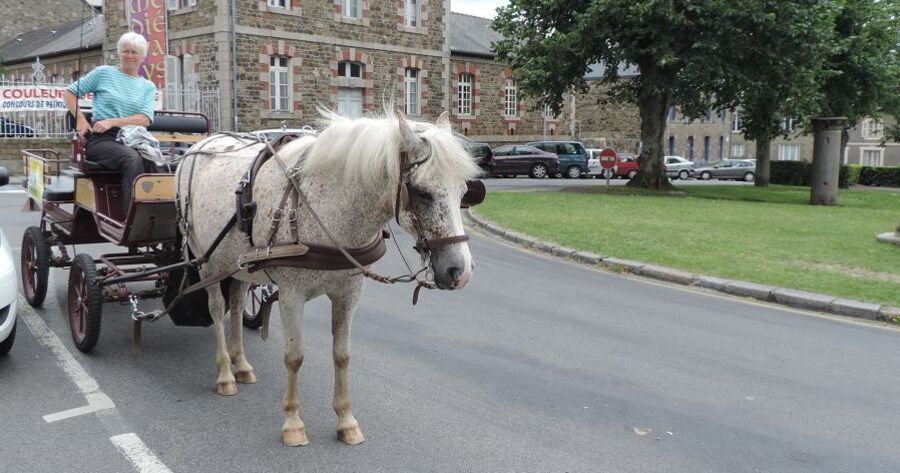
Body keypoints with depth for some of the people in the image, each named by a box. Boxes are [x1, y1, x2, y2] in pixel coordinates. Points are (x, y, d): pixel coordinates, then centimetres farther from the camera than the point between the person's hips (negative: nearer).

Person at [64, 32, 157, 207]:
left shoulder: (148, 86, 18)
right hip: (100, 139, -3)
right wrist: (80, 119, 0)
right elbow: (69, 92, 16)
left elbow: (145, 119, 3)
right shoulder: (104, 73, 13)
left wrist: (112, 122, -10)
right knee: (132, 159, -36)